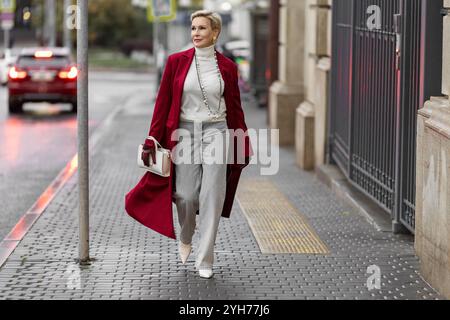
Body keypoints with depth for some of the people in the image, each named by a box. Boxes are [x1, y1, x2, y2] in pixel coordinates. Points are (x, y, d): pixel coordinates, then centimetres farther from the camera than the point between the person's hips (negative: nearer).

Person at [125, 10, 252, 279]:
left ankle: (205, 261, 7)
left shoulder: (227, 67, 2)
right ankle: (185, 239, 34)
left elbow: (235, 108, 9)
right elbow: (163, 103, 3)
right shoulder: (177, 62, 0)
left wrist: (245, 145, 10)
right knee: (185, 196, 1)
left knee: (212, 198, -3)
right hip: (184, 133, 0)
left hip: (216, 134, 0)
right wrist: (152, 141, 0)